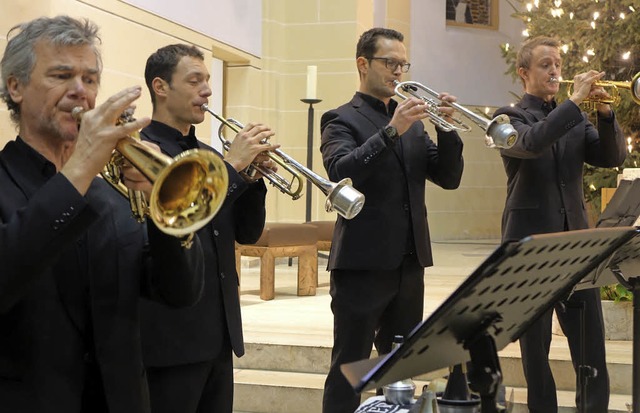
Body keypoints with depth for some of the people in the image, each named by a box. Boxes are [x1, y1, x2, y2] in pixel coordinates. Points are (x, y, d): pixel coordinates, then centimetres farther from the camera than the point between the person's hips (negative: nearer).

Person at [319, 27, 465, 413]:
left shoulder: (412, 122, 15)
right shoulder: (342, 120, -3)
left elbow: (449, 177, 8)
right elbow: (341, 172, -22)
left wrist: (447, 128, -8)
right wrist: (391, 130, -29)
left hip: (409, 265, 7)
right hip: (363, 264, -6)